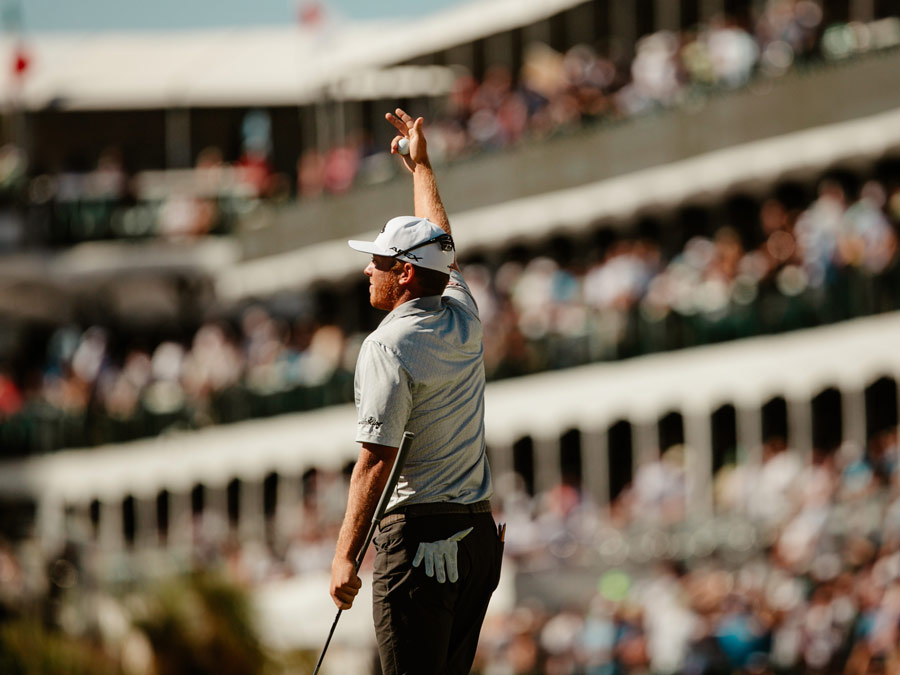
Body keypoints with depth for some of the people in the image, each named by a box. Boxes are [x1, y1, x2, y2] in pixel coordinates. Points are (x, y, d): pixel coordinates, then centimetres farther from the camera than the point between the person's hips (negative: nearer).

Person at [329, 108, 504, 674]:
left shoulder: (388, 347, -11)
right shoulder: (463, 320, 10)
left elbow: (376, 460, -17)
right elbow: (442, 243, 31)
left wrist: (346, 555, -18)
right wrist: (421, 166, 46)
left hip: (419, 538, -8)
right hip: (482, 533, 8)